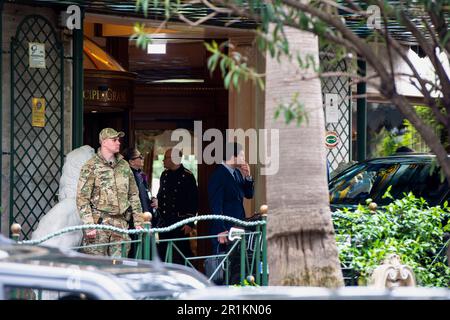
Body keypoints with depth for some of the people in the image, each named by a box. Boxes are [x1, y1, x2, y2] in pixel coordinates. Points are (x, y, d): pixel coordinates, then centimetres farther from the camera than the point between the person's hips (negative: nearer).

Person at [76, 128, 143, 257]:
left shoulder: (124, 165, 14)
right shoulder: (91, 167, -3)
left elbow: (134, 195, 19)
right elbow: (82, 199, -7)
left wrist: (138, 222, 13)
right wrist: (89, 225, -15)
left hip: (121, 223, 5)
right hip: (99, 222, -5)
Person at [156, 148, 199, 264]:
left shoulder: (187, 176, -6)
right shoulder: (164, 175, 13)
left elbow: (194, 201, -8)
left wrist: (190, 223, -12)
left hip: (180, 221, -6)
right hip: (164, 222, 6)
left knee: (179, 257, -6)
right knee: (162, 254, 8)